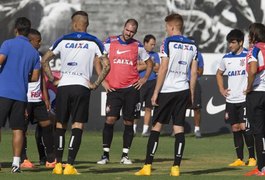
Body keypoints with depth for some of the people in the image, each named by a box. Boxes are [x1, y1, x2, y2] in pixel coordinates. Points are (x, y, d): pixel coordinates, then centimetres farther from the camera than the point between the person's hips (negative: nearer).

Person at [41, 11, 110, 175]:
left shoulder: (63, 40, 6)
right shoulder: (94, 42, 3)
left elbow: (44, 61, 6)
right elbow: (106, 65, -4)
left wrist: (53, 80, 10)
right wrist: (96, 84, 1)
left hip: (63, 87, 1)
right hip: (82, 87, -1)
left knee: (60, 126, 11)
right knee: (77, 127, 1)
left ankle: (58, 164, 10)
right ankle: (70, 165, -8)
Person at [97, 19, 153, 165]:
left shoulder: (137, 46, 6)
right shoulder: (110, 43, 1)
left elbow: (149, 63, 19)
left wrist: (144, 79, 7)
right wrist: (103, 81, 1)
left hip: (131, 89, 1)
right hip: (113, 89, -1)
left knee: (128, 122, 3)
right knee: (110, 119, -9)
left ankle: (125, 155, 10)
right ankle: (105, 154, -2)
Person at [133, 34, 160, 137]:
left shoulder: (155, 55, 14)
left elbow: (157, 69, 4)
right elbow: (137, 68, -11)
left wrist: (144, 65, -7)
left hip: (152, 83, 4)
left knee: (148, 108, 4)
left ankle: (145, 130, 7)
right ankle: (134, 128, 2)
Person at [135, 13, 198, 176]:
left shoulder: (168, 42, -7)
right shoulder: (192, 45, 9)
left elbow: (163, 69, -11)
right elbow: (194, 73, 9)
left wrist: (156, 92, -7)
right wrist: (191, 94, 16)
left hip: (167, 90, -4)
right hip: (184, 91, 4)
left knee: (157, 126, 2)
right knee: (179, 128, 5)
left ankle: (148, 166, 0)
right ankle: (176, 167, 0)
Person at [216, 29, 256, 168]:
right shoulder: (226, 58, 10)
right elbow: (219, 74, 26)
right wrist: (221, 89, 14)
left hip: (245, 99, -5)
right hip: (231, 99, 5)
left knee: (245, 127, -10)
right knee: (235, 128, 6)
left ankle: (252, 157, 1)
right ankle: (239, 159, 11)